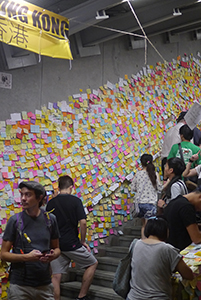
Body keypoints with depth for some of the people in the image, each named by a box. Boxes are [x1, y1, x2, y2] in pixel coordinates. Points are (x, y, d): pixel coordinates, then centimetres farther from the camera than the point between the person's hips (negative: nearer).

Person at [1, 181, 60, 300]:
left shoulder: (50, 219, 2)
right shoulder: (15, 220, -5)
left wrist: (53, 255, -11)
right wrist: (27, 257, -19)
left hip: (45, 284, 2)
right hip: (20, 286, -2)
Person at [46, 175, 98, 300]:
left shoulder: (51, 203, 5)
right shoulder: (75, 200, -7)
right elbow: (83, 222, -14)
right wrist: (83, 241, -1)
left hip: (56, 244, 4)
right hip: (72, 244, -4)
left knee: (56, 277, 8)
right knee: (93, 264, 15)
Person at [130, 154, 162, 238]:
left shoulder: (138, 174, 0)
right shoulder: (155, 174, -6)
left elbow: (133, 188, 5)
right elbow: (160, 188, -2)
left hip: (139, 202, 3)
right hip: (150, 202, -3)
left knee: (143, 225, 17)